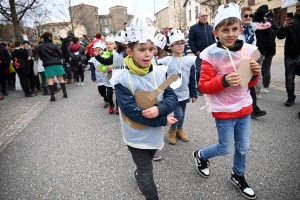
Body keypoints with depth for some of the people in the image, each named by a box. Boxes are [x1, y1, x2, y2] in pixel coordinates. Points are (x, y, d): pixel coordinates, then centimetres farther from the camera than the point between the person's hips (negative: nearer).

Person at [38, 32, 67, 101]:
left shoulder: (40, 47, 2)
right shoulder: (54, 45, -2)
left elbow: (40, 57, 9)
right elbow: (60, 54, 4)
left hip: (47, 65, 1)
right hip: (57, 63, 0)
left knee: (50, 80, -2)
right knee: (61, 78, 6)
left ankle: (52, 96, -6)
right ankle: (65, 93, 8)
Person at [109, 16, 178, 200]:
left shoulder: (160, 73, -8)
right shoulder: (122, 79, -21)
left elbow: (173, 99, -8)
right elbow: (130, 110, -25)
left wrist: (159, 109, -31)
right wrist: (163, 120, -23)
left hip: (156, 134, 5)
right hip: (137, 136, -4)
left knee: (145, 166, 31)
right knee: (147, 175, 12)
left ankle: (138, 175, 62)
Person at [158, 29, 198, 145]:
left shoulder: (189, 60, 0)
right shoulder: (165, 61, -11)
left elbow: (192, 79, 5)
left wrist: (193, 94, 6)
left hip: (184, 93, 4)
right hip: (172, 94, -4)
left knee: (182, 114, 17)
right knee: (178, 114, -5)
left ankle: (179, 130, 41)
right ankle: (172, 131, 23)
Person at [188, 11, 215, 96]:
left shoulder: (210, 27, 14)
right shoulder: (194, 28, -2)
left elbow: (213, 39, 19)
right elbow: (190, 41, -5)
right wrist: (196, 51, -12)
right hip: (200, 54, -4)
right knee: (199, 71, -3)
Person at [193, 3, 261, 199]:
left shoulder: (248, 50, -2)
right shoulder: (211, 55, -16)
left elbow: (250, 83, 9)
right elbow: (203, 86, -15)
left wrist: (255, 74, -12)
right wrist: (223, 81, -30)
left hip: (244, 107, 5)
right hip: (223, 110, -5)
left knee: (243, 147, 17)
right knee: (225, 149, 8)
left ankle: (238, 176, 43)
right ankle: (201, 156, 38)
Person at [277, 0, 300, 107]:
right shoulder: (291, 21, 3)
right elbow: (279, 37, -5)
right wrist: (284, 27, -24)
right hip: (290, 55, 0)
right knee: (289, 78, 2)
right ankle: (291, 98, 13)